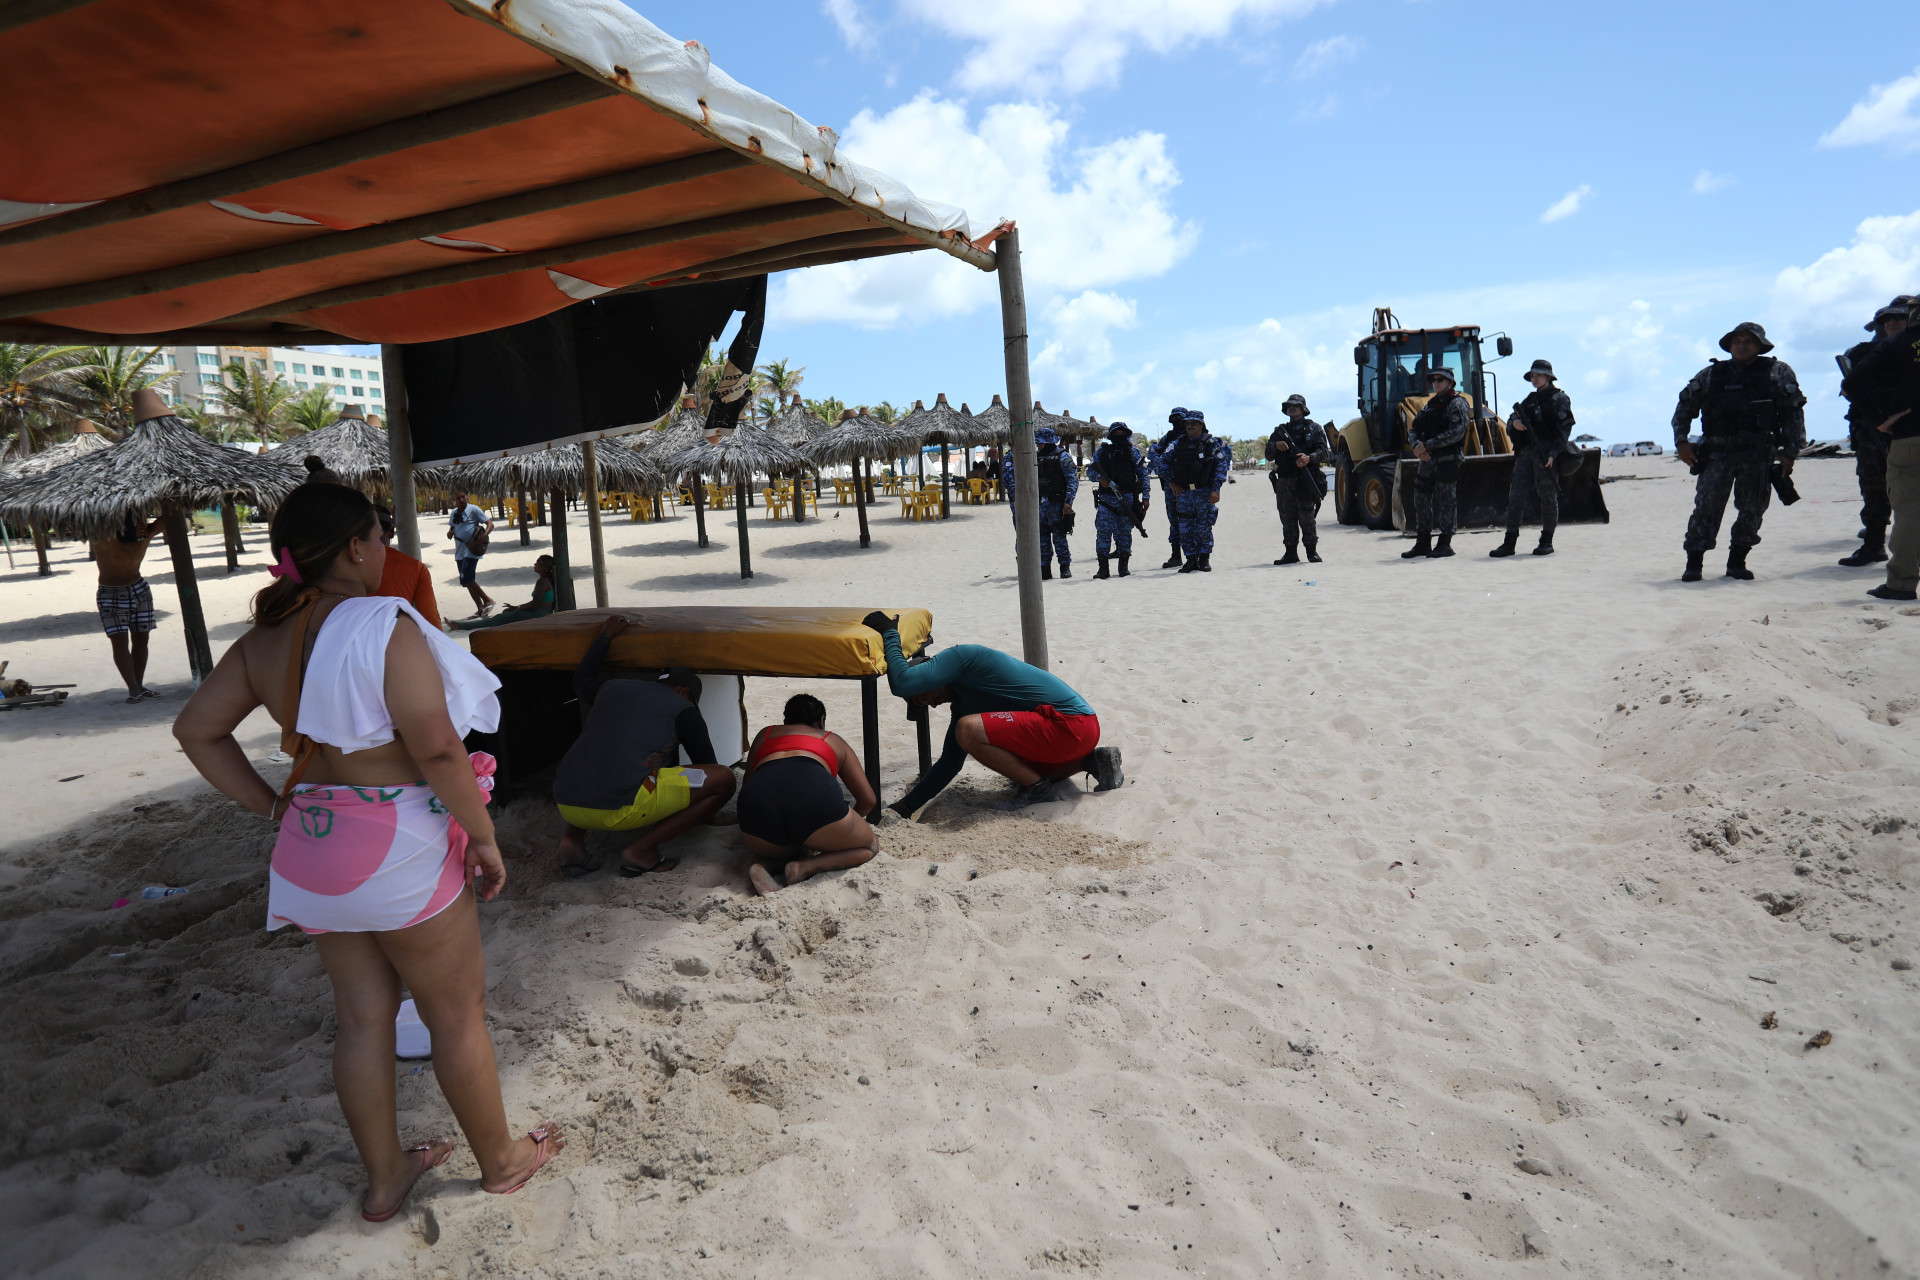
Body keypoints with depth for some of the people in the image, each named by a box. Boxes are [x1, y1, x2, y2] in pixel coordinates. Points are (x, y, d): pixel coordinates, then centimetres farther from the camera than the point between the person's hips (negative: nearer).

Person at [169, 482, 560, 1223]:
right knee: (457, 1014, 11)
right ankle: (500, 1160, 29)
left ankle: (384, 1177, 34)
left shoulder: (264, 640, 4)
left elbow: (196, 730, 12)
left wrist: (274, 807, 12)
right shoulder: (385, 627, -20)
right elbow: (437, 750, -25)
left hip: (315, 848, 7)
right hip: (401, 850, -7)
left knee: (362, 1015, 19)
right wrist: (484, 836, -14)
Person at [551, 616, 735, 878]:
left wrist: (604, 637, 55)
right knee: (724, 779, 4)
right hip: (620, 809, -6)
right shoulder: (682, 708, 10)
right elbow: (705, 764, 20)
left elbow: (582, 680, 47)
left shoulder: (612, 686, 23)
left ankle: (573, 838, 15)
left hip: (566, 804, 7)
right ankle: (642, 850, -1)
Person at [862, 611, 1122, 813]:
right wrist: (905, 806, 17)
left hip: (1069, 723, -11)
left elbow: (902, 683, -21)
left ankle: (1037, 788, -5)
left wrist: (890, 634, -5)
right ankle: (1093, 761, 19)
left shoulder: (959, 656, -8)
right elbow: (949, 764, 21)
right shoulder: (963, 703, 19)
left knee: (968, 729, -19)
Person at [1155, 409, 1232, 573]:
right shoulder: (1179, 442, 10)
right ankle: (1191, 560, 12)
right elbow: (1163, 459, 16)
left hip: (1204, 492, -4)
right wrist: (1170, 481, 8)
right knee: (1185, 529, 4)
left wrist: (1216, 489, -13)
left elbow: (1221, 464, -5)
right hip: (1183, 492, 4)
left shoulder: (1211, 442, -1)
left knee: (1203, 528, -1)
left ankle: (1204, 559, 10)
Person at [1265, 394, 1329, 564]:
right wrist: (1276, 446, -8)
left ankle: (1312, 551, 3)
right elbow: (1269, 455, 14)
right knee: (1287, 519, 3)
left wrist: (1309, 458, -21)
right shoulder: (1280, 431, 20)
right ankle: (1291, 553, 8)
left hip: (1305, 481, -4)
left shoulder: (1313, 429, 10)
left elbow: (1323, 451, -1)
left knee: (1307, 518, -7)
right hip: (1284, 482, 4)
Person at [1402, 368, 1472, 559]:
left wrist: (1427, 445, -18)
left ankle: (1445, 544, 2)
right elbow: (1413, 429, 17)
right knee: (1421, 500, 8)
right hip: (1427, 461, 7)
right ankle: (1423, 542, 15)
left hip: (1448, 461, -7)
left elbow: (1456, 433, -17)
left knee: (1445, 502, -3)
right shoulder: (1430, 405, 18)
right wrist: (1417, 446, -5)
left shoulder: (1457, 404, -5)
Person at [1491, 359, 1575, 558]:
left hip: (1546, 455, -6)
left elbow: (1565, 430, -7)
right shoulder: (1529, 400, 20)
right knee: (1515, 496, 0)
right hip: (1525, 454, 6)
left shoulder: (1559, 399, 2)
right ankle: (1510, 543, 1)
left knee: (1547, 497, 0)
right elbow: (1510, 426, 17)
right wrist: (1514, 423, -7)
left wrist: (1553, 453, -18)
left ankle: (1547, 542, 7)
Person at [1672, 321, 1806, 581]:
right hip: (1717, 451, 0)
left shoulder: (1777, 372, 7)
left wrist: (1790, 451, -2)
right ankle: (1693, 563, -3)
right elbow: (1685, 405, 16)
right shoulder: (1710, 375, 11)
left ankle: (1737, 561, 14)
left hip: (1758, 455, 0)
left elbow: (1794, 412, 6)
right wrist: (1681, 442, 4)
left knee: (1752, 509, 2)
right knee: (1706, 505, -8)